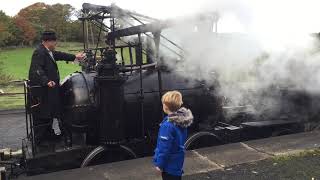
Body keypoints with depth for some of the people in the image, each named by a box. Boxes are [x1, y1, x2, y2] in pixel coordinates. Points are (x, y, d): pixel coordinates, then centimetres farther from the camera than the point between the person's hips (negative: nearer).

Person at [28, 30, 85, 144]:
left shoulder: (49, 52, 11)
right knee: (41, 116, -2)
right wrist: (46, 81, -43)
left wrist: (75, 57, 32)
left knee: (50, 112, 20)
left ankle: (48, 134, 35)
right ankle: (39, 139, 9)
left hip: (50, 89, 11)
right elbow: (37, 70, -30)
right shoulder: (39, 53, -19)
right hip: (41, 89, -11)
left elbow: (60, 55, 26)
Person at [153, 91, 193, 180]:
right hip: (177, 162, 8)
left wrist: (160, 164, -13)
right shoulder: (181, 120, -3)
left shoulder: (168, 125, -29)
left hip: (169, 164, -8)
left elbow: (164, 148, -24)